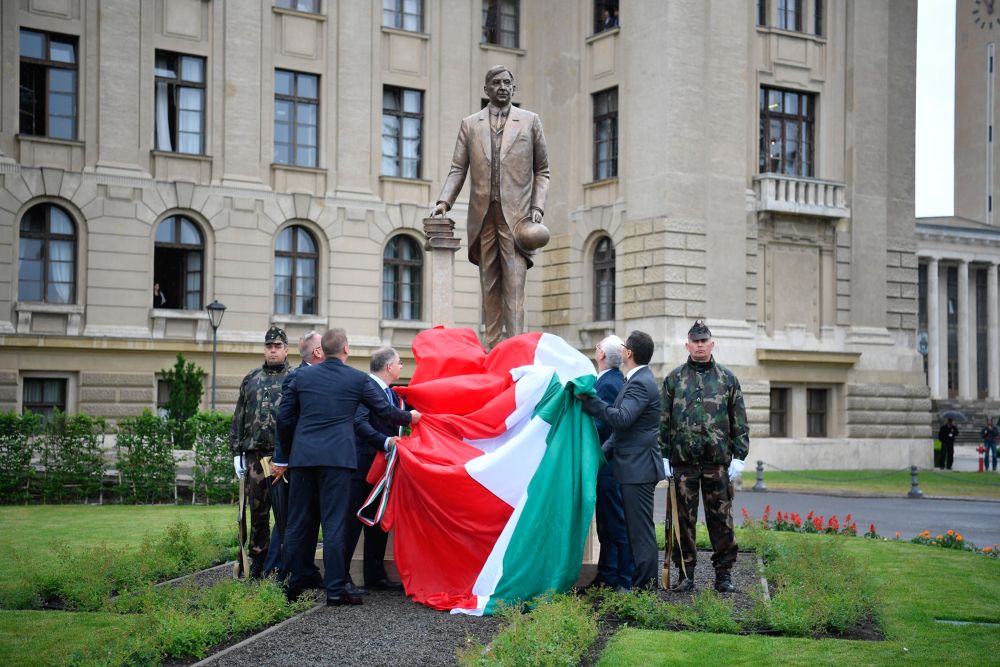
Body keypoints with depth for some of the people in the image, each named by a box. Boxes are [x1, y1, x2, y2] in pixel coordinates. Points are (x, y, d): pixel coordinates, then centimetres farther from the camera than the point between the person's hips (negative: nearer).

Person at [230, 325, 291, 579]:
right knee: (257, 509, 6)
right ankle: (258, 561, 14)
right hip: (255, 454, 3)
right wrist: (237, 453, 8)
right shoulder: (251, 379, 15)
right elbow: (239, 418, 15)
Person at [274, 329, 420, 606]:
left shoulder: (301, 376, 9)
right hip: (337, 457, -3)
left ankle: (292, 586, 15)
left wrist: (283, 458, 19)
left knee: (298, 523, 10)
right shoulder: (358, 379, 1)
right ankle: (335, 590, -2)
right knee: (334, 524, -2)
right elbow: (385, 410, 9)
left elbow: (284, 418, 10)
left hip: (302, 456, 3)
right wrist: (410, 417, 30)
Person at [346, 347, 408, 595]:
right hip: (363, 465, -10)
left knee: (378, 523, 13)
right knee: (353, 522, -6)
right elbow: (359, 423, -23)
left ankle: (375, 576, 20)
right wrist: (385, 441, -29)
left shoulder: (392, 393, 17)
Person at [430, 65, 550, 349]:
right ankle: (492, 349, 7)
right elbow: (458, 169, 8)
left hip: (516, 213, -2)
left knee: (514, 283, -11)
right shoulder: (470, 124, 12)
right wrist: (444, 201, -7)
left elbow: (542, 170, 10)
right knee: (489, 285, 4)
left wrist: (538, 206, -3)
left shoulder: (530, 121, 9)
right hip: (483, 214, 2)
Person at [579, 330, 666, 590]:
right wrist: (604, 450, 17)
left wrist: (590, 400, -23)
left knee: (641, 528, -7)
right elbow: (622, 424, 23)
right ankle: (643, 579, 19)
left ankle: (645, 584, -3)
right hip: (634, 465, 10)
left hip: (638, 467, -10)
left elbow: (621, 418, -27)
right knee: (637, 527, 13)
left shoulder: (640, 383, -15)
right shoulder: (638, 380, 18)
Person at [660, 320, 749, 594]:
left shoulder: (727, 378, 8)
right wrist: (663, 457, 0)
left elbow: (739, 421, 7)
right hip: (683, 461, 0)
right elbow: (663, 420, 7)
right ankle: (685, 573, 12)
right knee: (684, 519, 4)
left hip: (718, 461, 0)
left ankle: (724, 573, 11)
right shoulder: (674, 378, 7)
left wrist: (739, 456, 0)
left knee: (721, 518, 3)